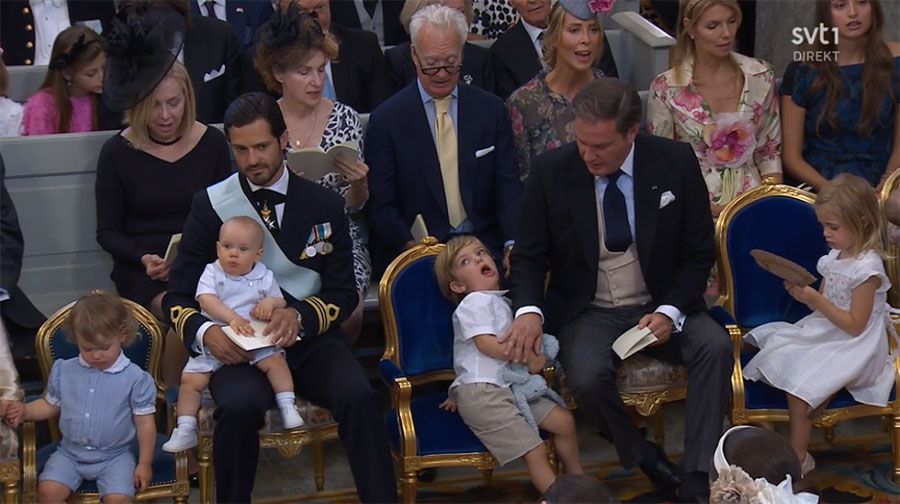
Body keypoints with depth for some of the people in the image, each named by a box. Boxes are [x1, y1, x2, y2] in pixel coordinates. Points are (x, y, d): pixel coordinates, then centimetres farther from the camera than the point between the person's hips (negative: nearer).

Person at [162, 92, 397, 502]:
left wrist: (300, 316, -15)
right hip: (241, 346, -1)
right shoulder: (211, 206, 3)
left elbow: (344, 293, 7)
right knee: (239, 406, -34)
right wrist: (205, 331, -18)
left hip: (310, 341, 1)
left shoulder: (324, 205, 7)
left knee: (360, 398, -29)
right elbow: (178, 297, 6)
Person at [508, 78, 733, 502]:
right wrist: (529, 310, -23)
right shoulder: (551, 171, -9)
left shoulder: (675, 162, -8)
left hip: (661, 308, 1)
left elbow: (698, 253, -1)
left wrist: (669, 312, -17)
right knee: (587, 379, -31)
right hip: (587, 313, -1)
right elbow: (530, 255, -1)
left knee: (715, 346, -28)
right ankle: (644, 460, -4)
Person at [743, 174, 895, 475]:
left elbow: (854, 325, -19)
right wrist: (802, 293, -8)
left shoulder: (867, 268, -19)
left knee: (798, 379, -23)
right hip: (828, 334, 10)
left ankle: (797, 457, -12)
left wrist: (815, 299, -23)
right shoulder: (835, 257, 8)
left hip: (852, 346, -10)